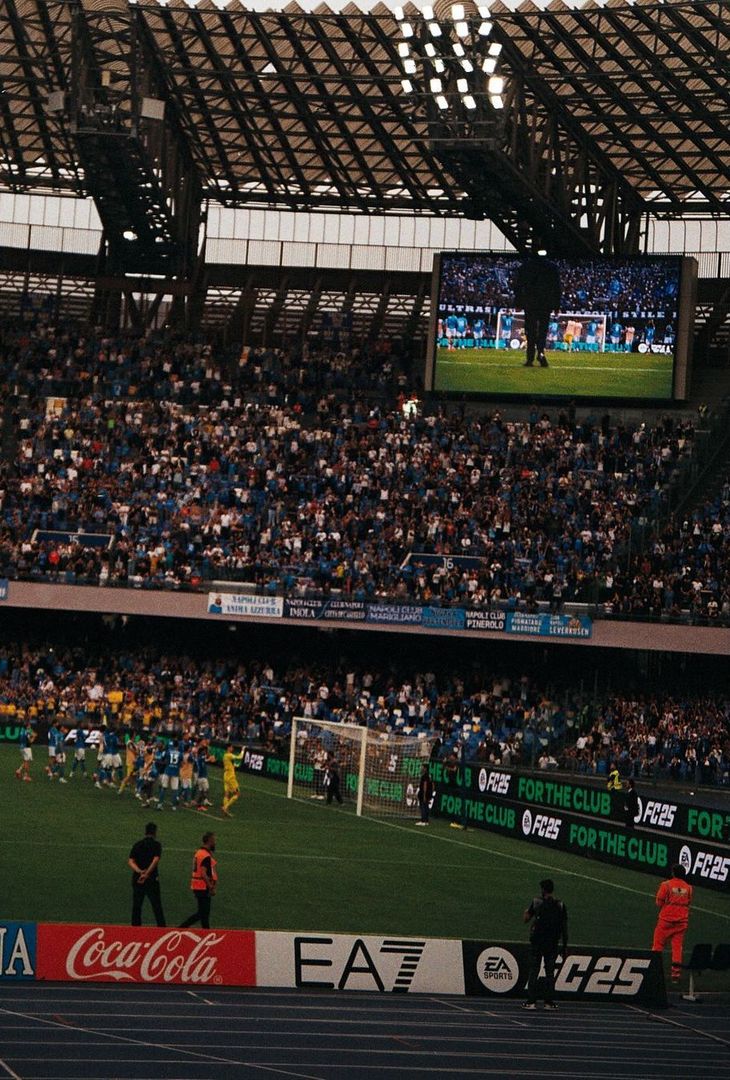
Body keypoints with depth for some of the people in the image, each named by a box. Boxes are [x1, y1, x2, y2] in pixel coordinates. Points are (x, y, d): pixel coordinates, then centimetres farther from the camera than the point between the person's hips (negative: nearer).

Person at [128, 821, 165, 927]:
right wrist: (146, 874, -20)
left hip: (136, 878, 3)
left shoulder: (137, 844, 10)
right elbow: (156, 860, -16)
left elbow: (130, 861, -1)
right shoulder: (156, 844, -2)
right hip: (152, 879, -3)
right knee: (157, 906, -1)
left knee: (136, 907, 8)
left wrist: (139, 871, -15)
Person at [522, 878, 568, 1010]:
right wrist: (565, 944, 9)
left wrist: (526, 912, 23)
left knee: (534, 971, 2)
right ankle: (549, 1002, 5)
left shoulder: (536, 902, -3)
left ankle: (531, 1001, -3)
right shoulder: (560, 905, 1)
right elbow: (564, 926, 2)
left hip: (537, 941, -1)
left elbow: (526, 919, 0)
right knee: (550, 972, 7)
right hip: (553, 943, 1)